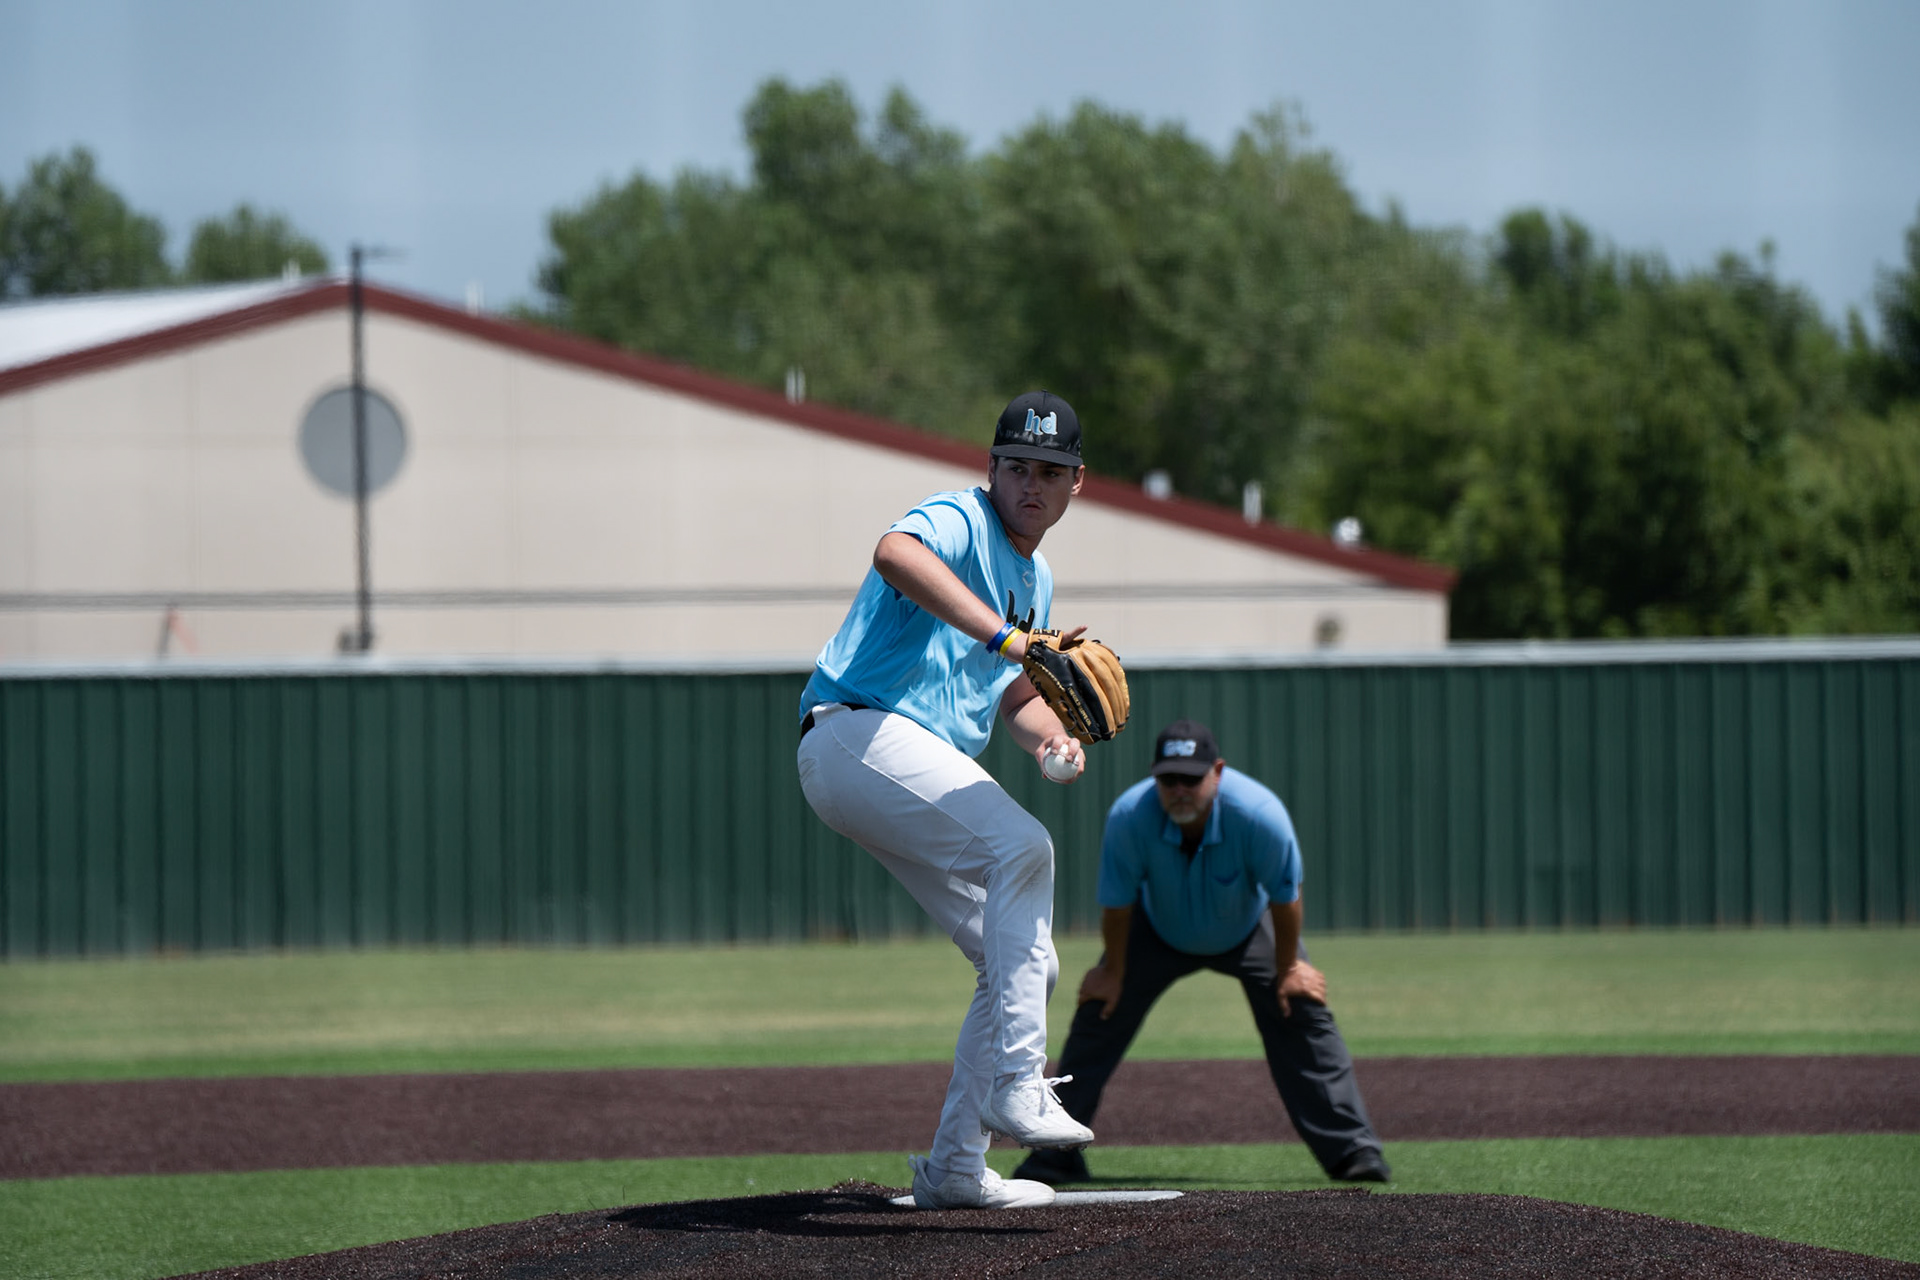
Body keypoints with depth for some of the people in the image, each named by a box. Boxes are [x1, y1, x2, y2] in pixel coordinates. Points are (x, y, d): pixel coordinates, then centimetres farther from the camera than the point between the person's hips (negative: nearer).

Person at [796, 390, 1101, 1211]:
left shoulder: (1035, 580, 22)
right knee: (1022, 846, -31)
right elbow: (896, 555, -32)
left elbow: (1015, 692, 26)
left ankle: (954, 1168, 13)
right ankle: (1016, 1085, -34)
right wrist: (1004, 635, -41)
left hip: (920, 772, 10)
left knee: (1025, 965, 7)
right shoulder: (960, 524, -8)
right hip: (859, 735, -10)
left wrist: (1052, 738, 2)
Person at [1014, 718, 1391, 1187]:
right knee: (1099, 1016, -7)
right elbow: (1116, 902, -19)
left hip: (1247, 930, -1)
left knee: (1302, 1016, -11)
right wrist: (1114, 971, -7)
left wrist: (1288, 967, -10)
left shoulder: (1260, 814, -39)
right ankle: (1056, 1154, 1)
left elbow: (1285, 896, -21)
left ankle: (1353, 1151, -6)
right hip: (1158, 933, 1)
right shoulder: (1129, 817, -37)